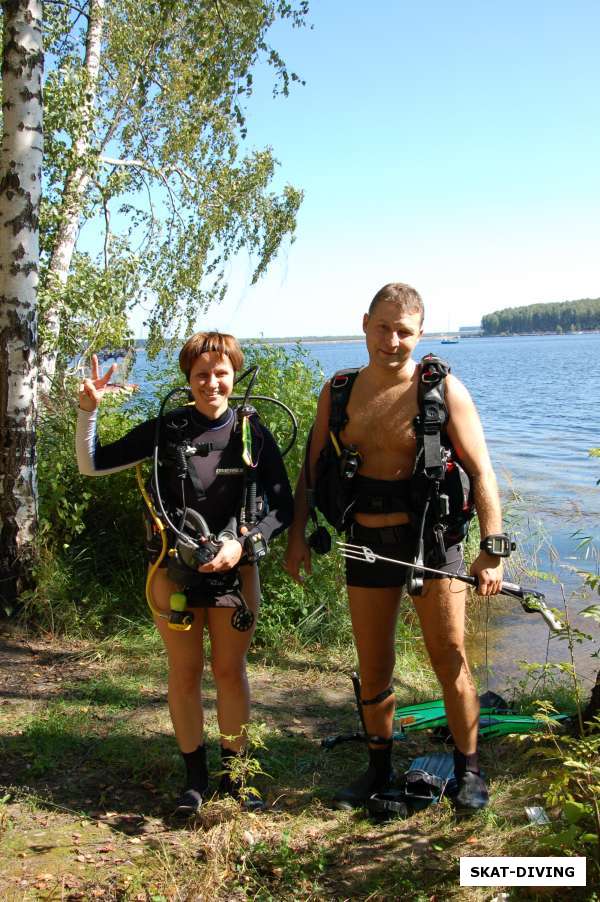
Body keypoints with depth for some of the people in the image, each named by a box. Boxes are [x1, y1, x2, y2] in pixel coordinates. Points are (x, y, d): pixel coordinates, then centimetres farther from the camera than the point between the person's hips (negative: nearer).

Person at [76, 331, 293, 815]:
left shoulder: (253, 434, -4)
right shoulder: (166, 430, -3)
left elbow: (283, 506, -3)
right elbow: (92, 465, 2)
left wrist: (243, 542, -17)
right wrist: (89, 411, -13)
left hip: (235, 569, 0)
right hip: (175, 569, 1)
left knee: (231, 670, 8)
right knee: (184, 672, 9)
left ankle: (233, 769, 27)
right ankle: (195, 774, 25)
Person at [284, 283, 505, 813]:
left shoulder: (443, 391, -9)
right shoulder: (339, 393, 3)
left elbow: (481, 472, -10)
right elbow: (312, 469, 9)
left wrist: (492, 550, -15)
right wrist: (297, 534, 3)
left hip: (430, 537, -3)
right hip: (368, 541, 4)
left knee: (449, 660, 4)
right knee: (373, 667, 13)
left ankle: (468, 770, 23)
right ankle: (380, 770, 31)